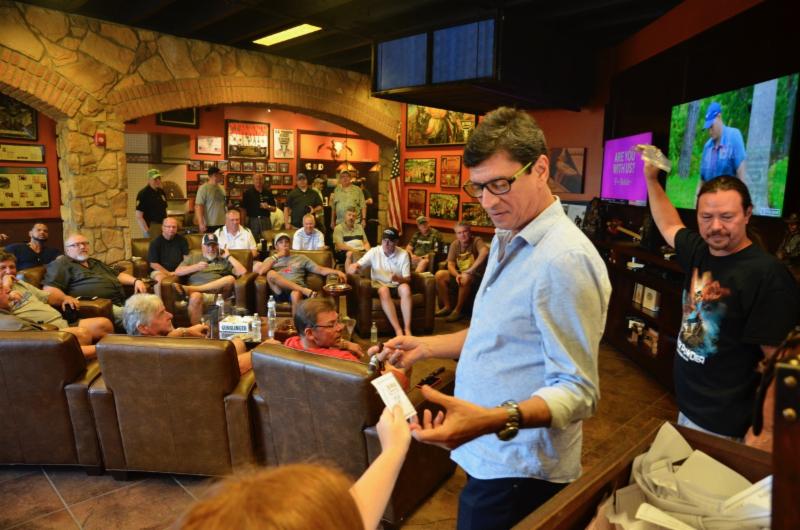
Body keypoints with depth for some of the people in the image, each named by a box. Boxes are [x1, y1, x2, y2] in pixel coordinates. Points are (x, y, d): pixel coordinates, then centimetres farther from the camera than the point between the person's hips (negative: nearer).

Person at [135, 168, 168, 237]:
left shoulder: (161, 192, 12)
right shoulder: (143, 194, -9)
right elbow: (138, 217, -13)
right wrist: (147, 231, -20)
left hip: (163, 226, 7)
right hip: (151, 227, -7)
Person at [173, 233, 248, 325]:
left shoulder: (224, 260, 23)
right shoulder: (192, 258, 28)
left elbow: (242, 272, 7)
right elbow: (177, 272, 13)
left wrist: (229, 256, 11)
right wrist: (195, 267, -1)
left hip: (218, 293, 0)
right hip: (197, 292, 0)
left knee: (230, 279, -31)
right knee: (195, 297, -38)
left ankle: (188, 289, -33)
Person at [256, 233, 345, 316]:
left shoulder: (300, 258, 23)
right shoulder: (271, 260, 23)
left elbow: (320, 270, 14)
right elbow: (260, 271, 0)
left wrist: (337, 272, -3)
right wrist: (276, 256, 3)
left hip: (297, 290, -1)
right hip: (280, 292, 1)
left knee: (296, 294, -38)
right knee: (271, 273, -29)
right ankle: (304, 290, -29)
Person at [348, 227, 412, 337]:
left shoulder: (403, 254, -3)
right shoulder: (374, 252, -3)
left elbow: (407, 279, -6)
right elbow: (357, 265, -10)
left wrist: (398, 279, -29)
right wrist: (352, 267, -35)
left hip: (397, 286, 1)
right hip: (379, 286, -1)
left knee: (405, 287, -34)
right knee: (384, 290, -36)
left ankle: (407, 329, -33)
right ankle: (398, 330, -37)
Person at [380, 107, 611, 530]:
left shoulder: (565, 258, -24)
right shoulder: (507, 240, 7)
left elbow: (578, 391, -24)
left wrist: (494, 420, -38)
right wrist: (426, 346, 7)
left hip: (519, 471, -8)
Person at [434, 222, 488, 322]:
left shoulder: (476, 241, -14)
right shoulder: (455, 244, 2)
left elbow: (485, 252, -36)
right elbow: (450, 265, -1)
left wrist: (469, 271, -39)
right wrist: (457, 275, -24)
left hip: (476, 276, -6)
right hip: (460, 273, 6)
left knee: (465, 279, -37)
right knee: (439, 275, -14)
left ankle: (458, 311, -21)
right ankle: (447, 307, -7)